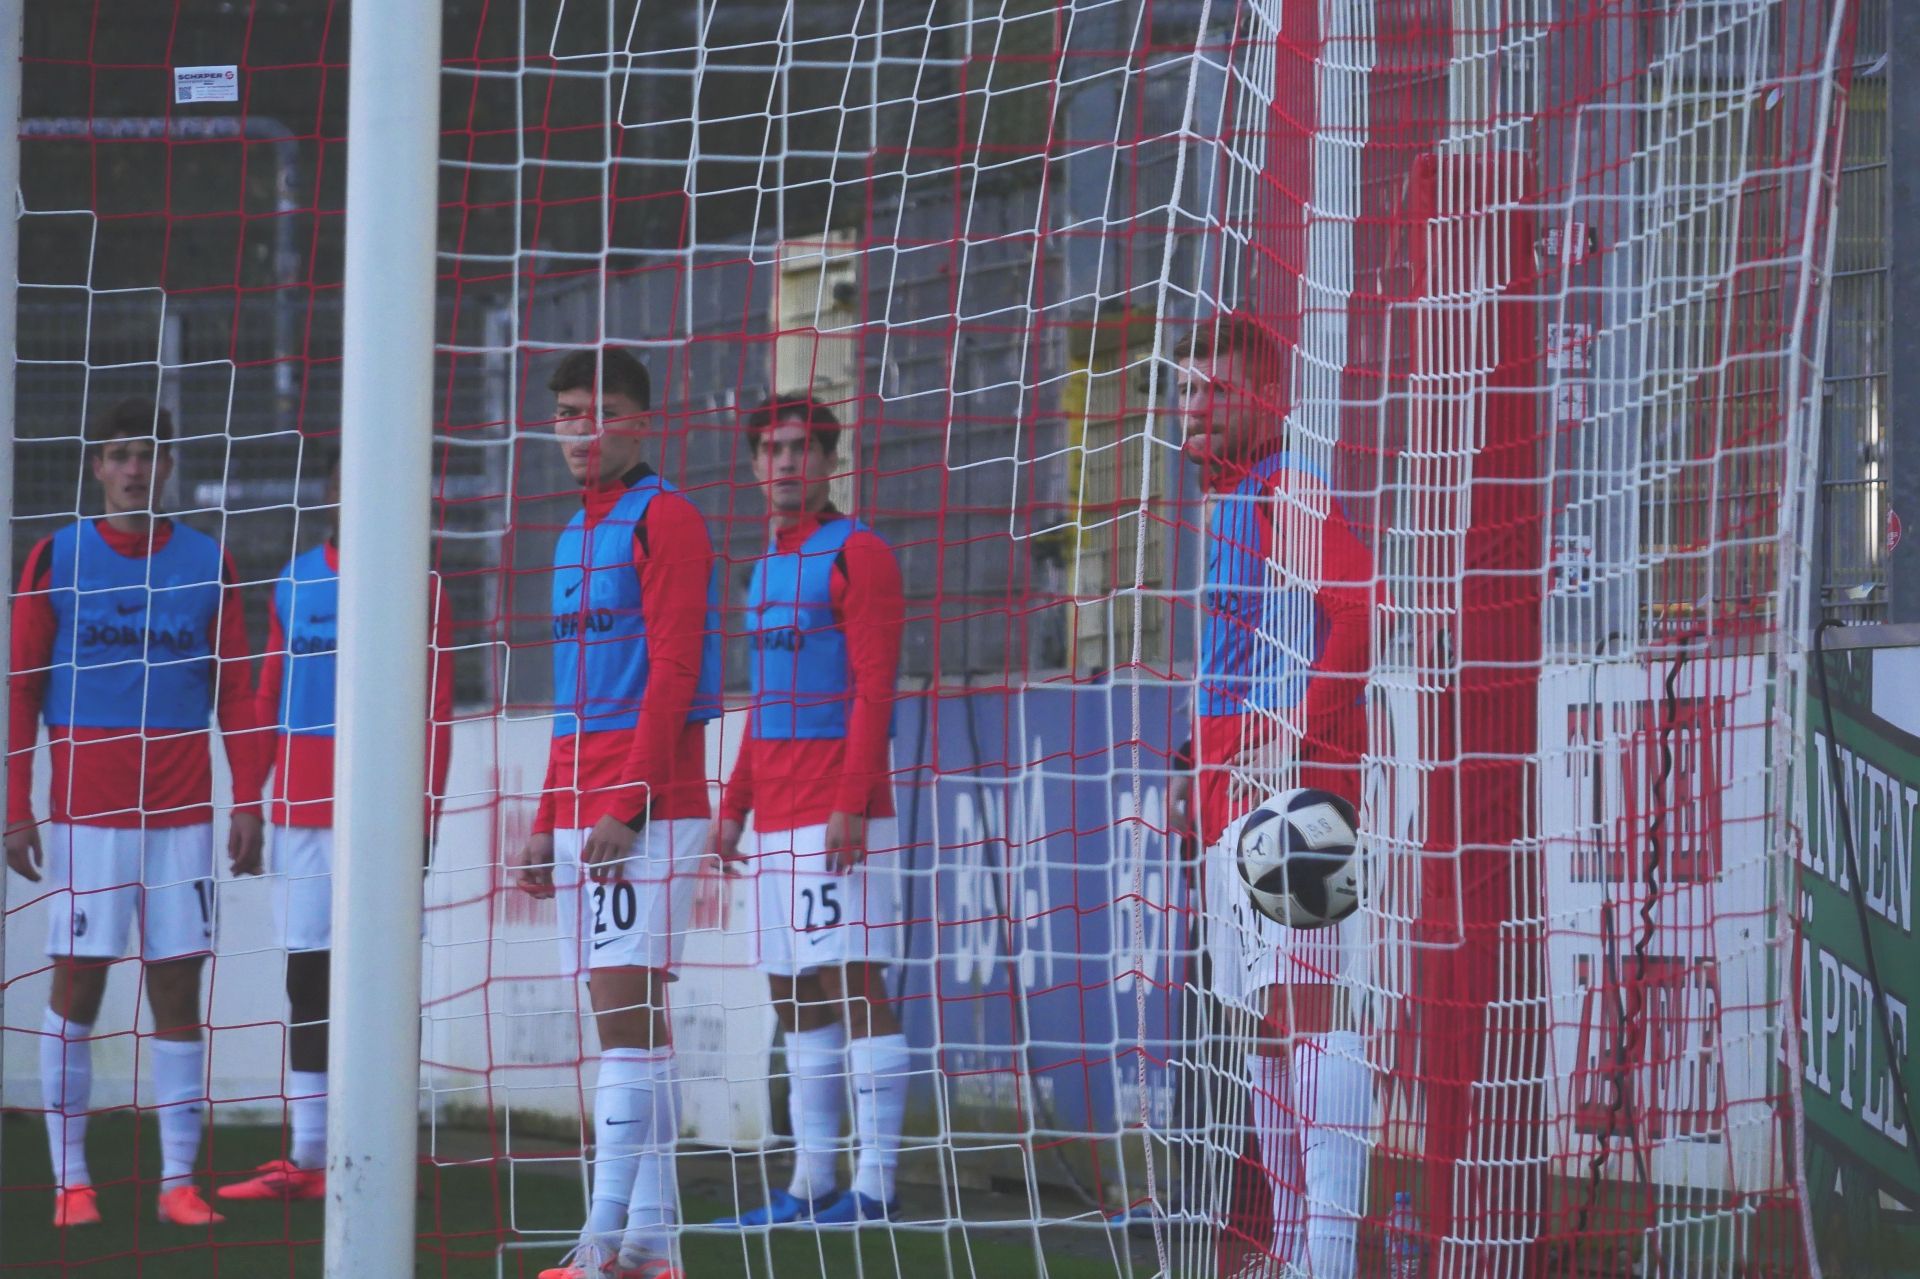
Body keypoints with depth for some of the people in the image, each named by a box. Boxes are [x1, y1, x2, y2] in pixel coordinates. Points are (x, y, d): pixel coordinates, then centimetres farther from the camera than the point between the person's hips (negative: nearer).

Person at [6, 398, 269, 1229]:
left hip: (182, 811, 2)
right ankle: (70, 1178, 3)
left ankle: (178, 1178, 3)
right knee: (77, 985, -3)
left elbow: (236, 694, 10)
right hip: (85, 811, -2)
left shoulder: (207, 563, 8)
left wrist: (248, 803, 2)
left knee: (178, 989, 1)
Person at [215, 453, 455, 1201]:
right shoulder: (292, 587, 15)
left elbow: (436, 710, -2)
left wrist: (425, 810, -9)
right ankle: (306, 1158, 10)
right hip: (301, 809, 5)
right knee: (306, 973, 6)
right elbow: (267, 702, 17)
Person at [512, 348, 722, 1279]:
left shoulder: (664, 519, -6)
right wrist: (548, 823, 20)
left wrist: (628, 803, -20)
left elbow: (671, 671, -14)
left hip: (646, 808, -9)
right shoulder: (576, 535, 21)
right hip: (581, 808, 9)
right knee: (631, 1018, 7)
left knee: (623, 1009, -13)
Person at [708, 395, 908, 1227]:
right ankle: (810, 1182, 12)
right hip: (778, 815, 9)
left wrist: (850, 805, -20)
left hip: (838, 809, -9)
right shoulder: (768, 567, 20)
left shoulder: (857, 555, -7)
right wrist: (735, 806, 20)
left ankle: (875, 1181, -11)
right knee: (794, 996, 8)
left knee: (852, 983, -11)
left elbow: (874, 689, -14)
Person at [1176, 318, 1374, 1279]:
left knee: (1309, 1004, -15)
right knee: (1267, 1018, 11)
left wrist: (1298, 738, -25)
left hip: (1292, 786, -10)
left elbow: (1359, 608, -22)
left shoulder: (1292, 495, -9)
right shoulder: (1222, 508, 21)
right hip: (1230, 794, 10)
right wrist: (1206, 764, 23)